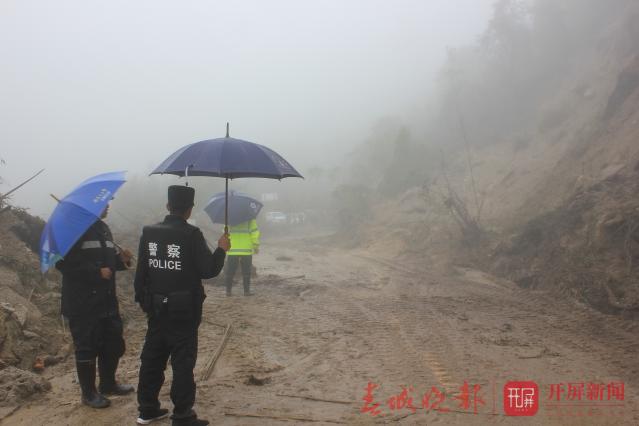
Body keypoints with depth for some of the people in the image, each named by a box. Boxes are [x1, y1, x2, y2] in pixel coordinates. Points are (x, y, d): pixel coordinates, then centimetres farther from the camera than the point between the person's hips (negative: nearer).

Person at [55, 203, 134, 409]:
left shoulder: (103, 228, 14)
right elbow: (64, 263, -18)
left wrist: (121, 259, -1)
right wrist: (97, 271, -21)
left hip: (107, 300, 8)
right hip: (83, 303, -8)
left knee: (113, 344, 14)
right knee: (87, 348, 1)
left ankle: (108, 384, 32)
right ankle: (89, 393, 15)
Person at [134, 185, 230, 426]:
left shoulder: (149, 233, 1)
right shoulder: (192, 235, -15)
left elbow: (141, 271, 6)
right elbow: (208, 270, -14)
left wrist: (142, 299, 16)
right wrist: (221, 250, 1)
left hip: (156, 309, 5)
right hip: (183, 310, -5)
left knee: (152, 357, 15)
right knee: (183, 362, 2)